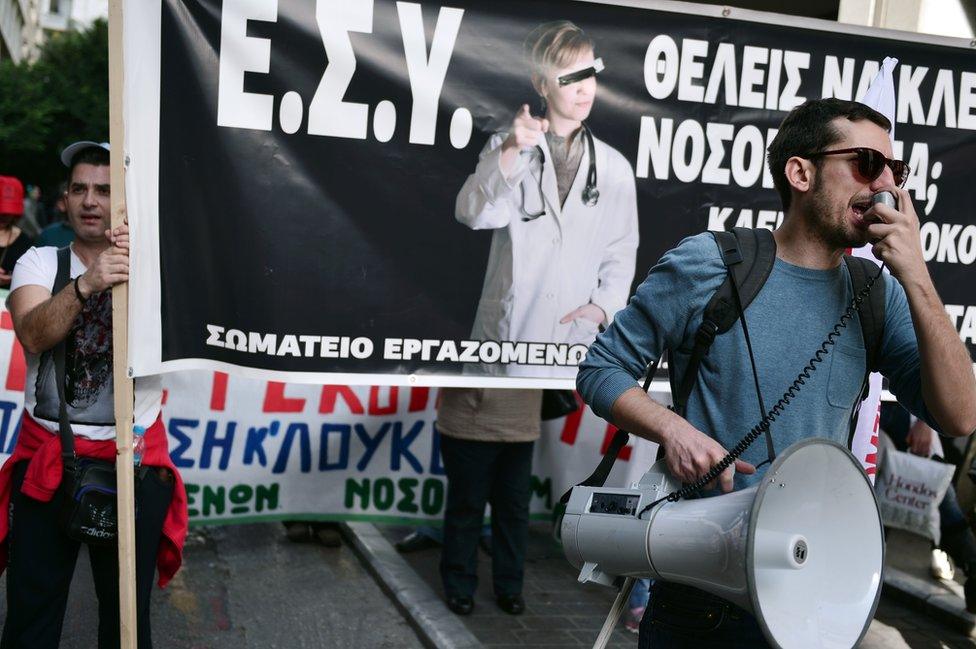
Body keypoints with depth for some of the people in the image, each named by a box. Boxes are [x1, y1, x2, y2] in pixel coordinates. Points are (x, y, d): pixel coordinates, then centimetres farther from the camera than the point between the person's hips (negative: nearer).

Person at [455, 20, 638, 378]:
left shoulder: (615, 168, 4)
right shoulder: (509, 145, 1)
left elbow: (620, 251, 9)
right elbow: (473, 214, -15)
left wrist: (603, 307, -8)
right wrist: (510, 151, -30)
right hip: (504, 333, 0)